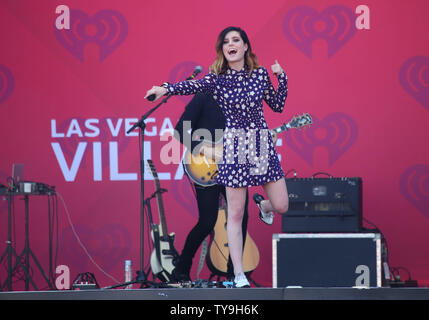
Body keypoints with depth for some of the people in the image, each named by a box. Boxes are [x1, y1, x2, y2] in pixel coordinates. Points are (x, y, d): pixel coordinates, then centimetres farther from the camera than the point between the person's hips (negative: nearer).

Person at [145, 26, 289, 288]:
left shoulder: (260, 74, 4)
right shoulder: (217, 78, -3)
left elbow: (278, 105, 12)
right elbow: (193, 86, -23)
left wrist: (282, 77, 0)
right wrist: (165, 89, -41)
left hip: (262, 144, 2)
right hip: (234, 146, -2)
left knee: (281, 206, 2)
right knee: (235, 213, -3)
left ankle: (262, 205, 40)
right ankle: (239, 273, 3)